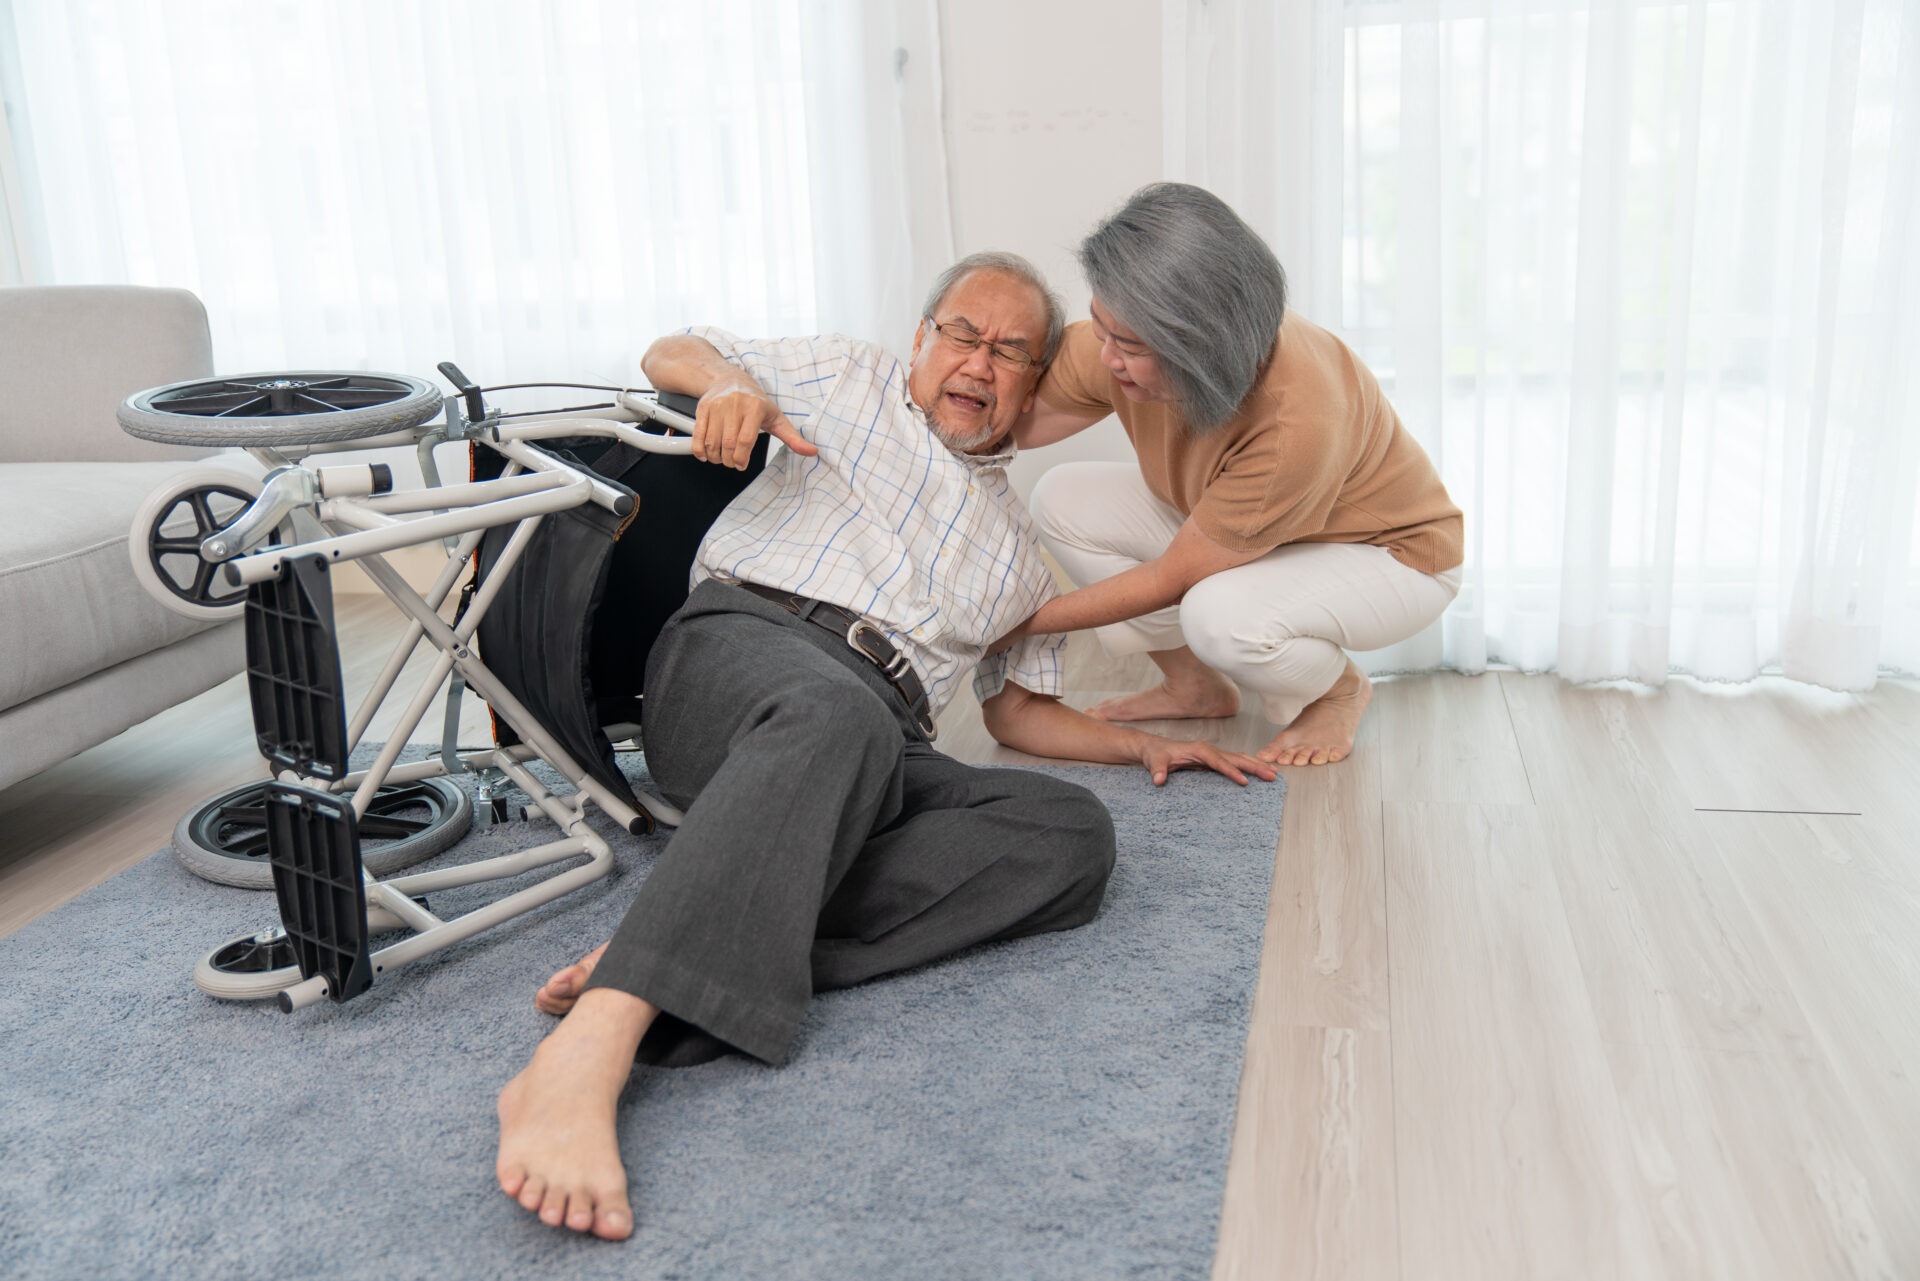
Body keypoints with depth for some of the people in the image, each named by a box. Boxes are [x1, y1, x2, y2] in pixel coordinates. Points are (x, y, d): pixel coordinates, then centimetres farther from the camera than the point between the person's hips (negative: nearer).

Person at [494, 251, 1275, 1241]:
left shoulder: (1020, 548, 34)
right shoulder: (846, 381, 24)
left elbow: (1015, 710, 35)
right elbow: (670, 353, 27)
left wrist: (1145, 744, 21)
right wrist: (730, 384, 3)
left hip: (885, 754, 4)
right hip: (746, 647, -4)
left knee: (1075, 833, -26)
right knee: (838, 714, -41)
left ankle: (713, 953, -39)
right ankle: (582, 1057, -56)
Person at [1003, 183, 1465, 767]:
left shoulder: (1299, 421, -41)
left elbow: (1170, 581, -30)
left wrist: (1019, 623, -24)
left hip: (1387, 552, -7)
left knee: (1222, 616, -38)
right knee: (1064, 500, -11)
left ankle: (1340, 691, -1)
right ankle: (1194, 685, 7)